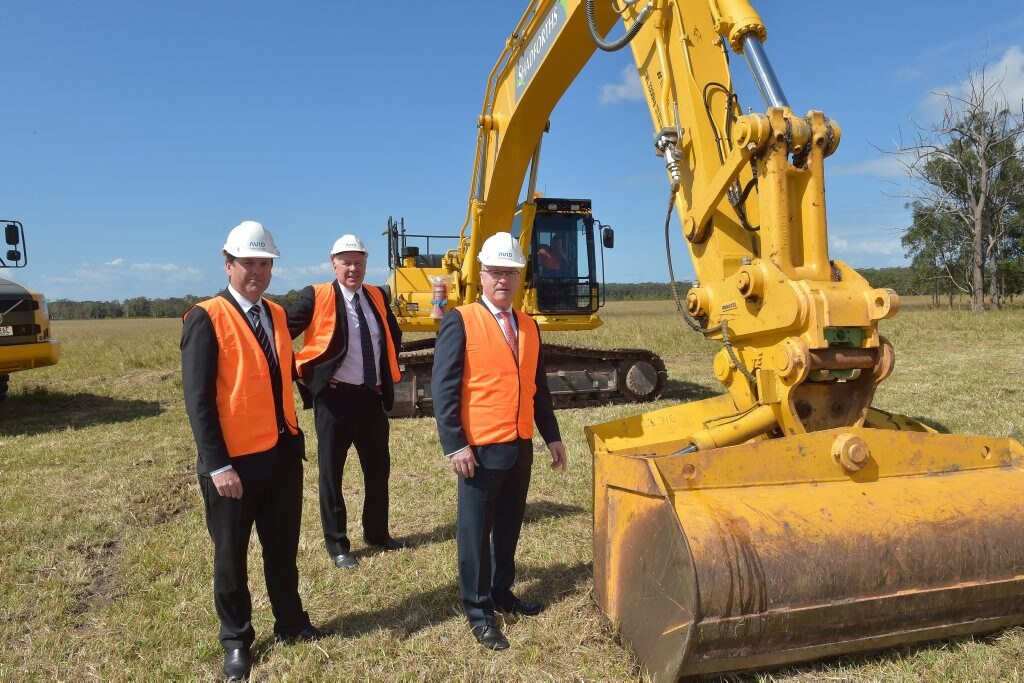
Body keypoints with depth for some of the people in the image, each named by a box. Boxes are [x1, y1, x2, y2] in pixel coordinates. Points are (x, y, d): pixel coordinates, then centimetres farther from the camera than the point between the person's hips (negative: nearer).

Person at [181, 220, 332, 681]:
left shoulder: (276, 314, 9)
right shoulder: (206, 318, -12)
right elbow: (198, 399, -15)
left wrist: (295, 436, 10)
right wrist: (218, 464, -18)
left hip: (282, 453, 6)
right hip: (233, 461, -6)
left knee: (282, 546, 18)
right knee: (231, 554, 12)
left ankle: (290, 622, 36)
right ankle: (236, 640, 30)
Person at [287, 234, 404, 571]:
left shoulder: (377, 296, 7)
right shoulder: (315, 297, -9)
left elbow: (394, 336, 21)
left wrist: (388, 375, 12)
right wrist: (305, 375, -10)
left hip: (372, 396, 5)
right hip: (334, 397, -5)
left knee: (378, 468, 15)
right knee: (331, 472, 7)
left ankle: (377, 532, 33)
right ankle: (337, 544, 21)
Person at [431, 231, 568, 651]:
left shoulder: (529, 326, 11)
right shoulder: (460, 321, -8)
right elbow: (443, 388, -12)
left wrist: (552, 436, 13)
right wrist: (454, 445, -17)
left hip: (521, 447, 6)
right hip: (481, 449, -6)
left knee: (509, 527, 17)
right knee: (475, 531, 6)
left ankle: (502, 592, 35)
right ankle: (478, 611, 20)